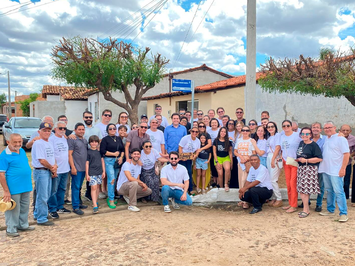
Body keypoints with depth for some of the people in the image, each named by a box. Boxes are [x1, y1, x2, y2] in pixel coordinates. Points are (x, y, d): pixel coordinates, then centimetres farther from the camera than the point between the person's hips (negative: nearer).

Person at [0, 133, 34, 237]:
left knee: (24, 207, 19)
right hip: (13, 189, -7)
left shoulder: (22, 151, 6)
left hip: (25, 187, 7)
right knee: (13, 209, 5)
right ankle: (11, 229, 20)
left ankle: (23, 225, 35)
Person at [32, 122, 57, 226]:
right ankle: (41, 219, 6)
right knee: (42, 196, -3)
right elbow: (42, 160, -18)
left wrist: (55, 167, -2)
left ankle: (37, 214, 32)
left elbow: (53, 157, 18)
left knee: (46, 195, 17)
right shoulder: (38, 143, -13)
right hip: (41, 171, -9)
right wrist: (52, 168, -7)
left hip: (49, 171, 9)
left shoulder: (49, 143, 14)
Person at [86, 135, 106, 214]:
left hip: (99, 172, 5)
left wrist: (104, 171, 11)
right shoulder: (88, 152, -4)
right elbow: (87, 163, -3)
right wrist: (87, 174, -5)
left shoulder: (99, 151, 8)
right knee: (93, 187, -10)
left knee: (97, 187, 13)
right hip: (92, 173, -5)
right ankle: (95, 206, -13)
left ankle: (95, 202, 28)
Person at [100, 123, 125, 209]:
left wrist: (121, 157, -1)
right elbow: (102, 151, -9)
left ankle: (110, 197, 22)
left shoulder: (119, 139, 16)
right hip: (109, 161, -5)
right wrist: (114, 154, -9)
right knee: (111, 179, -13)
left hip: (117, 161, 6)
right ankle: (111, 200, -8)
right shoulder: (105, 139, -1)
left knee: (115, 179, 8)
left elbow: (123, 149, 17)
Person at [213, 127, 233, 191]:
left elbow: (230, 152, 7)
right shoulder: (216, 141, 1)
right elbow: (214, 152, 2)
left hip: (226, 158, 0)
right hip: (218, 158, 0)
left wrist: (231, 162, 3)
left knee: (227, 168, -30)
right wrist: (216, 161, -4)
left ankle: (226, 184, -15)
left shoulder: (228, 141, 3)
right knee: (220, 174, -6)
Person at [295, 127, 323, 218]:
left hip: (310, 169, -7)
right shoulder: (301, 143, 13)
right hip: (301, 168, 7)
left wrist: (306, 160, -18)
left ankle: (306, 210, 3)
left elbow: (319, 159, -17)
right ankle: (306, 207, 18)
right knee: (301, 189, 6)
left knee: (305, 189, -7)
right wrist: (298, 159, 13)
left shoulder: (314, 145, -10)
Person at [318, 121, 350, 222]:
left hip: (336, 171, -7)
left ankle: (343, 213, 0)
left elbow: (347, 154, -12)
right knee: (329, 191, 14)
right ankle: (330, 210, 24)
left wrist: (343, 169, -17)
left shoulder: (340, 139, -7)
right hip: (325, 170, 7)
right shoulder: (325, 139, 15)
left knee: (338, 192, -7)